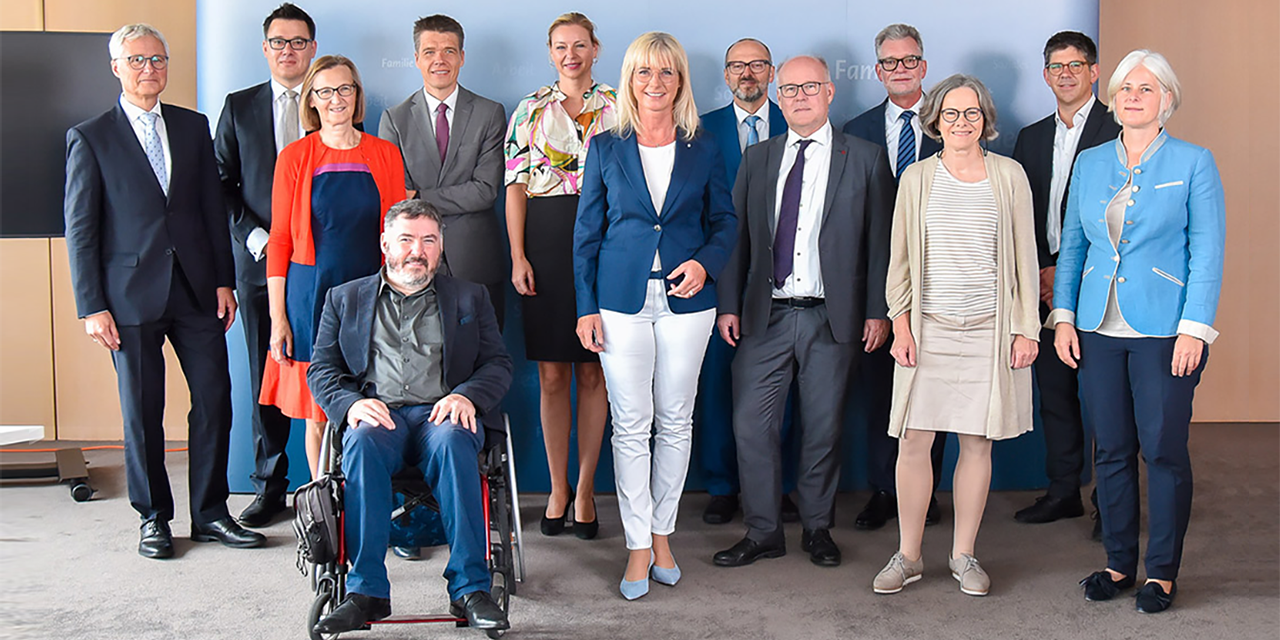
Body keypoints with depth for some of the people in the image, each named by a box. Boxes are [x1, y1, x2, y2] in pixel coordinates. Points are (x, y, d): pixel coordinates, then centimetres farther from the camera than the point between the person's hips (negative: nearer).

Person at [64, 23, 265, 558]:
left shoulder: (193, 127, 11)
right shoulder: (89, 138, 1)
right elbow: (80, 228, -1)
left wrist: (224, 280, 6)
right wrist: (91, 306, -6)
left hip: (197, 290, 3)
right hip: (132, 295, -3)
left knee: (215, 400, 2)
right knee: (142, 412, 5)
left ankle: (210, 514, 16)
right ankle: (153, 518, 20)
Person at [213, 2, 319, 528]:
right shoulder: (239, 108, 13)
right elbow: (222, 183, 10)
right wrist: (253, 235, -4)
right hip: (260, 261, 2)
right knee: (265, 377, 6)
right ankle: (270, 487, 16)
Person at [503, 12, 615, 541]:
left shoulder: (616, 108, 8)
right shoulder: (530, 110, 9)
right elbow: (516, 187, 5)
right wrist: (518, 257, -4)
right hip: (546, 243, 1)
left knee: (592, 375, 4)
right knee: (551, 375, 4)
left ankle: (585, 489, 13)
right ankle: (557, 489, 15)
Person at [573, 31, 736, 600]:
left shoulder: (703, 152, 6)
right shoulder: (606, 148, 5)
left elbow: (725, 222, 11)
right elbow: (586, 233, 6)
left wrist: (705, 262, -11)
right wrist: (586, 306, 0)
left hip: (684, 301, 1)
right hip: (623, 300, -1)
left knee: (675, 422, 7)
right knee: (630, 424, 0)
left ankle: (662, 533, 22)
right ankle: (638, 545, 9)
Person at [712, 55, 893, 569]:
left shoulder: (865, 159, 4)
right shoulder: (757, 159, 12)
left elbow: (879, 241, 2)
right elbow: (737, 235, 11)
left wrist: (877, 311, -3)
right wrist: (729, 304, 4)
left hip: (831, 317, -2)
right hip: (766, 315, 2)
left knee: (824, 427, 6)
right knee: (751, 424, 0)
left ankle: (817, 527, 23)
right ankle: (762, 532, 14)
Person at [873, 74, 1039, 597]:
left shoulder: (1009, 176, 5)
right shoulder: (916, 178, 7)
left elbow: (1024, 256, 6)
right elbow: (901, 258, 8)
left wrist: (1026, 329, 1)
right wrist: (900, 324, 0)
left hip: (990, 329, 0)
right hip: (929, 328, 0)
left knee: (977, 442, 4)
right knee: (914, 440, -2)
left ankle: (963, 554, 18)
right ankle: (908, 556, 12)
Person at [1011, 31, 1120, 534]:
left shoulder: (1119, 133, -4)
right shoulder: (1031, 139, 16)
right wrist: (1039, 272, 1)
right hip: (1046, 283, 6)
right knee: (1054, 389, 10)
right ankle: (1063, 492, 22)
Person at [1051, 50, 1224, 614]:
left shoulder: (1193, 163, -1)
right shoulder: (1089, 164, 10)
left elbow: (1208, 252, -4)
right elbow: (1071, 245, 13)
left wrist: (1193, 329, -12)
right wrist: (1063, 316, 4)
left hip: (1164, 329, -3)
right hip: (1098, 330, 4)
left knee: (1163, 449, 0)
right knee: (1111, 451, 8)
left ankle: (1163, 572, 14)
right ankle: (1118, 562, 21)